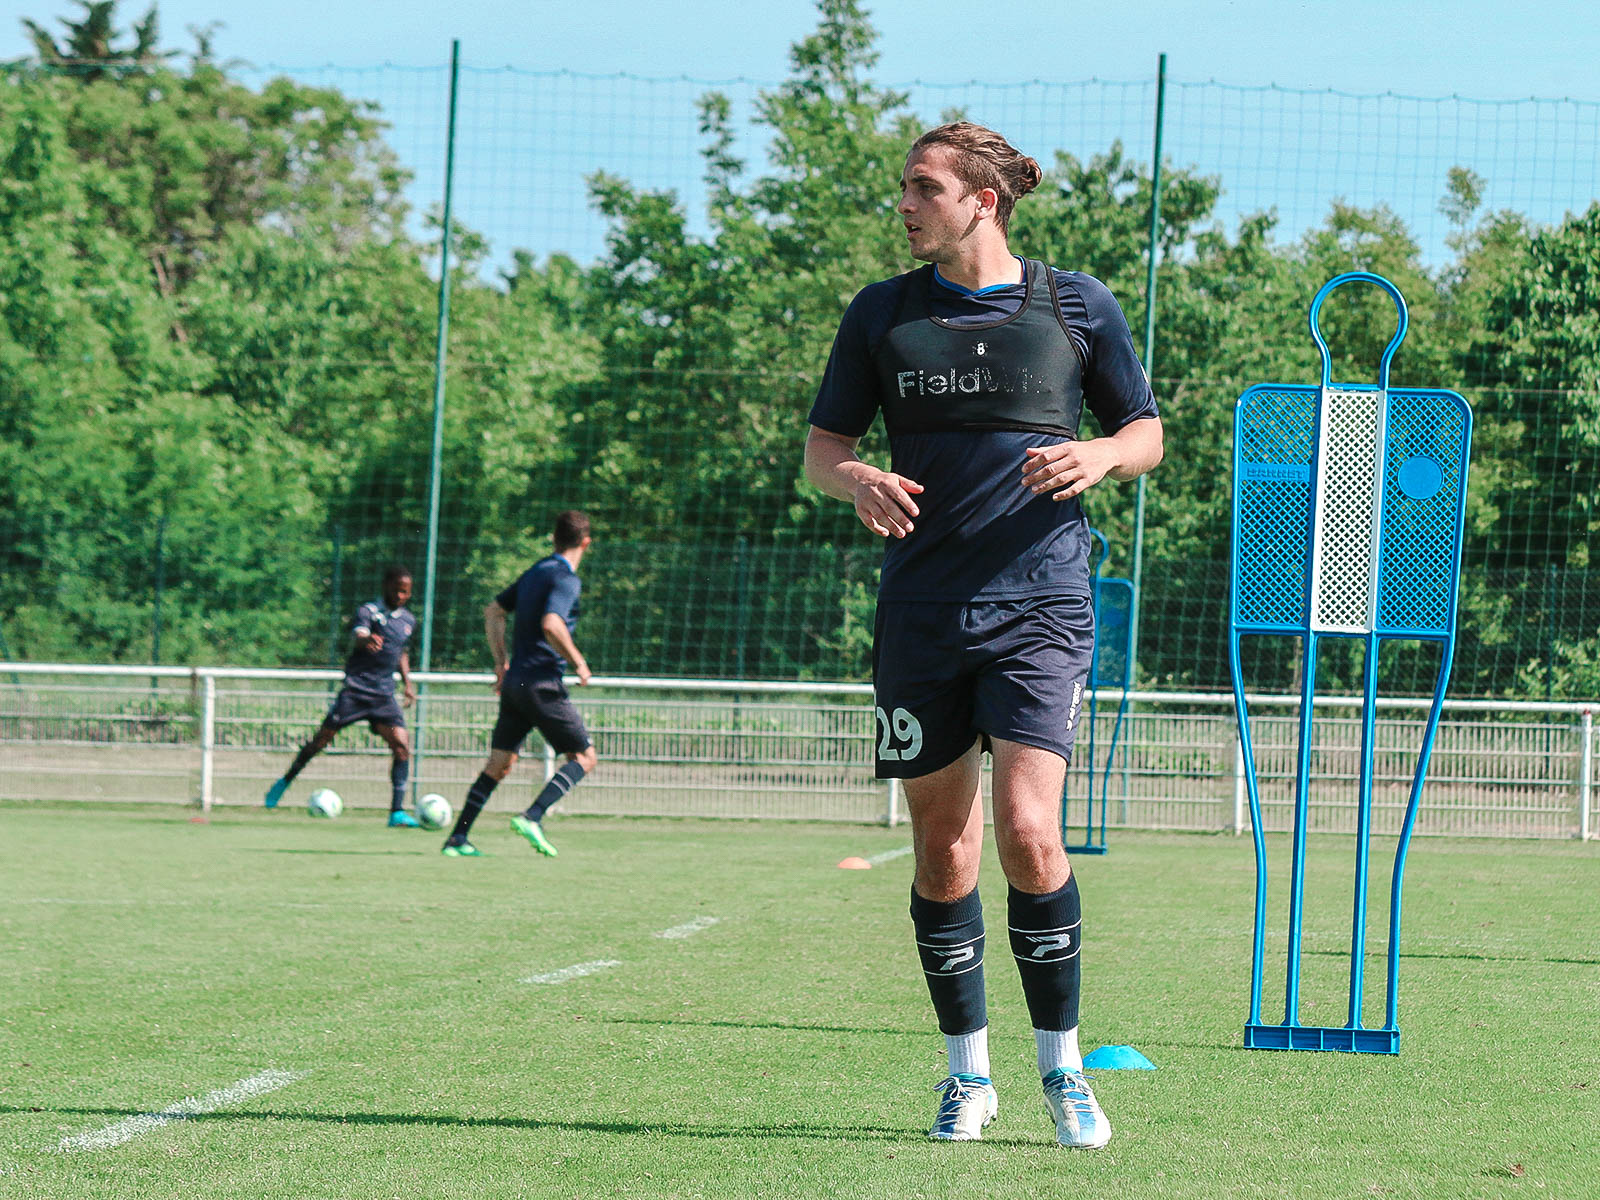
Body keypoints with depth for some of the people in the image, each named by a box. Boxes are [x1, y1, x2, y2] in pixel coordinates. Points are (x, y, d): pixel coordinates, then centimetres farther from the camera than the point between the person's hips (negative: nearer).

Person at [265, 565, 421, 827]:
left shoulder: (409, 621, 13)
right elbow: (359, 636, -29)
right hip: (356, 687, -4)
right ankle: (285, 781, 23)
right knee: (322, 739, -1)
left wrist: (407, 681, 20)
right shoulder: (369, 611, -7)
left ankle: (397, 811, -12)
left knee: (401, 744, -13)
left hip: (383, 695, 4)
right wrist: (367, 640, -52)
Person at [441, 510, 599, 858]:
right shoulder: (565, 579, -11)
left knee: (499, 764, 12)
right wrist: (579, 663, -14)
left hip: (513, 683, 8)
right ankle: (532, 816, -15)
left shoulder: (535, 572, 16)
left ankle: (457, 838, 5)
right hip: (542, 684, -8)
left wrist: (501, 660, 25)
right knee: (585, 757, 1)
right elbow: (551, 625, -26)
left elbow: (493, 611, 23)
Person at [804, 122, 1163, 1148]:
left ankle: (1062, 1064, 2)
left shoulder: (1076, 304, 3)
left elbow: (1146, 433, 11)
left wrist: (1100, 456, -11)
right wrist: (857, 479, -12)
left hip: (1040, 605, -2)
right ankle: (968, 1075, 19)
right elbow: (822, 445, 12)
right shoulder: (884, 313, 8)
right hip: (921, 618, 3)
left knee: (1028, 835, -15)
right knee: (943, 851, 5)